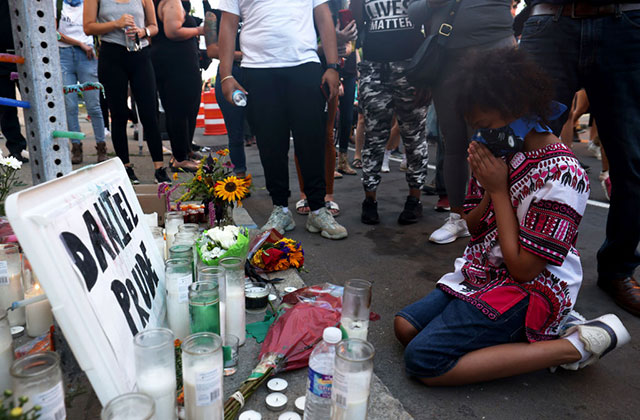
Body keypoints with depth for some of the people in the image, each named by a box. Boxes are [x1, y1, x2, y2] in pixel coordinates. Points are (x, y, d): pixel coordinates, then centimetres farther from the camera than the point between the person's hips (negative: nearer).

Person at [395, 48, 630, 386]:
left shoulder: (561, 177, -21)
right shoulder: (502, 151, 3)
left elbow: (523, 268, -22)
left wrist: (499, 192, -18)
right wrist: (488, 193, -12)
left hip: (531, 291, -9)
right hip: (484, 274, 9)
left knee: (423, 360, -20)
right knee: (406, 326, -2)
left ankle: (573, 347, -9)